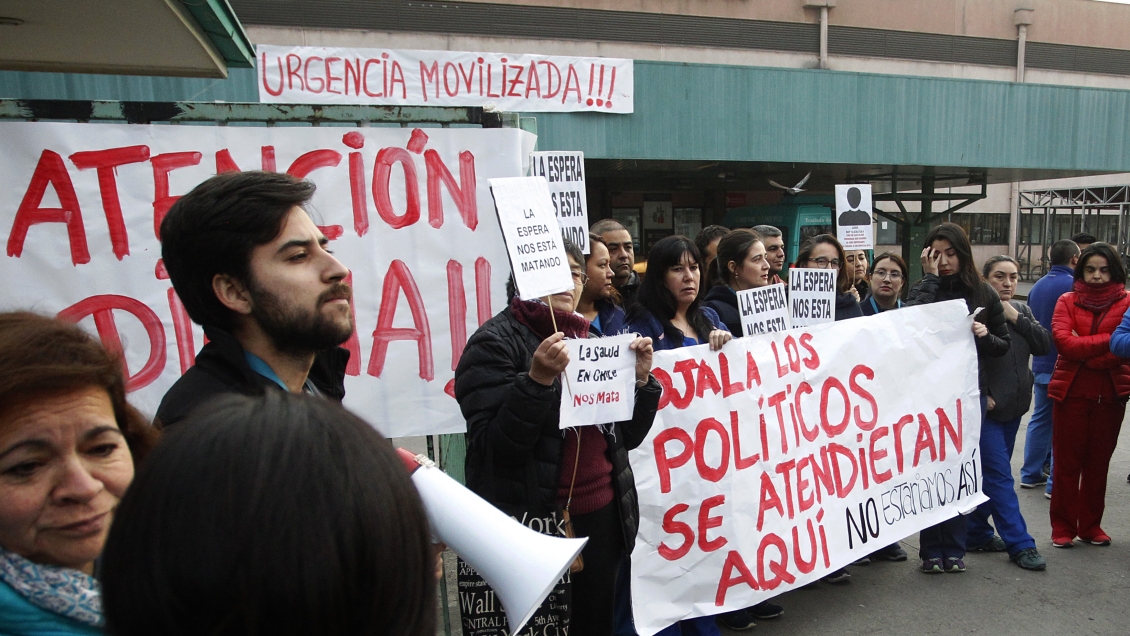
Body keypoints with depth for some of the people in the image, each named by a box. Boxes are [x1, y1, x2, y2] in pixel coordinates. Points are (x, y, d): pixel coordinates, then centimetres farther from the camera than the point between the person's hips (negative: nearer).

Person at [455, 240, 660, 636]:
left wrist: (641, 379, -2)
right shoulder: (496, 342, -8)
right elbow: (492, 448, -17)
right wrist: (537, 380, -26)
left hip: (603, 517, 6)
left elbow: (626, 437, 13)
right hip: (534, 524, -6)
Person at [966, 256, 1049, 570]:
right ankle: (1020, 544, 2)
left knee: (990, 474, 14)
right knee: (1000, 476, -4)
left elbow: (1044, 345, 1)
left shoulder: (1021, 310, 10)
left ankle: (977, 534, 25)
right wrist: (978, 394, -16)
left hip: (1013, 405, 8)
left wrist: (1016, 317, -10)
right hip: (985, 406, -8)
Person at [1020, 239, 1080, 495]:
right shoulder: (1073, 286, -15)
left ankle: (1031, 474, 21)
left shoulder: (1037, 287, 9)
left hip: (1041, 365, 8)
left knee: (1040, 419, 16)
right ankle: (1056, 482, 2)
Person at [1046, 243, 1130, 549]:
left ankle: (1091, 525, 22)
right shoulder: (1067, 301, 5)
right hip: (1071, 392, 0)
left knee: (1099, 462, 9)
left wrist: (1083, 348, -14)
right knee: (1067, 462, 3)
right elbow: (1063, 341, -10)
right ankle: (1063, 527, 13)